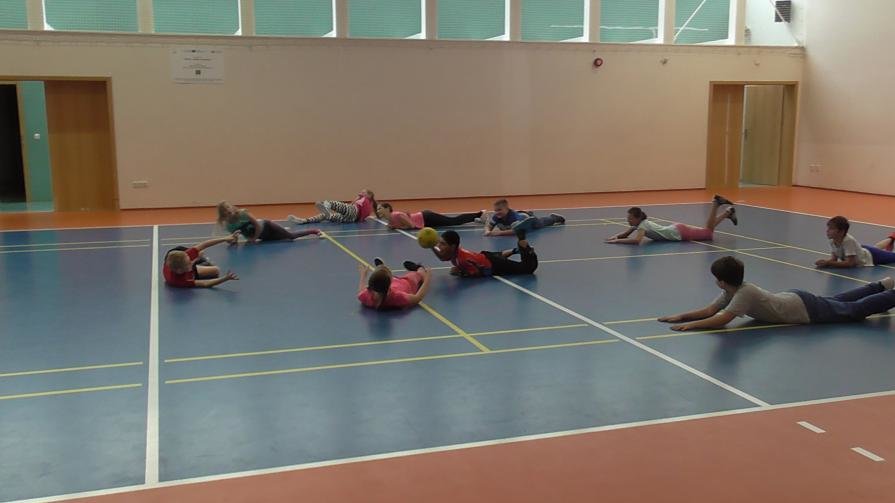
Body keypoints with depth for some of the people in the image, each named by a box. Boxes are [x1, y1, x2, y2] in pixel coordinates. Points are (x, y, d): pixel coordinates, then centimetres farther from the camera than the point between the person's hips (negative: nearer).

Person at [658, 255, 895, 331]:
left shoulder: (745, 293, -32)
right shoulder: (731, 291, -7)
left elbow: (721, 320, -40)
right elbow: (709, 310, -6)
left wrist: (690, 325, -39)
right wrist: (682, 316, -17)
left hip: (807, 309, -8)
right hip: (794, 298, 8)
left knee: (856, 310, 7)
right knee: (839, 301, 28)